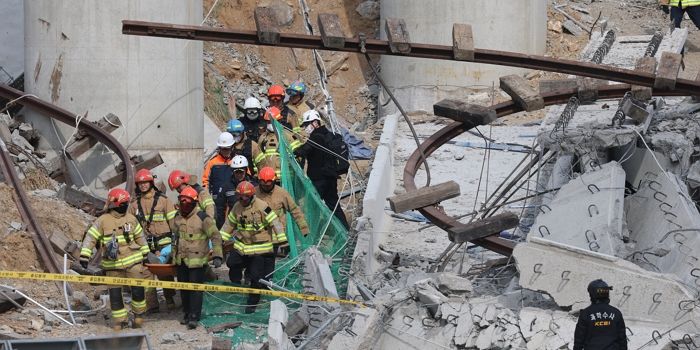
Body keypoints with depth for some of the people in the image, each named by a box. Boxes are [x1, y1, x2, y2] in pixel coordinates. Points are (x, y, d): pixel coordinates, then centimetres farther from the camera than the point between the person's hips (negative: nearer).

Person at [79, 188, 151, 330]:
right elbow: (90, 237, -6)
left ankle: (138, 314, 20)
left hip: (132, 260, 1)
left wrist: (145, 253, 21)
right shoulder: (102, 220, -5)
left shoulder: (131, 219, 5)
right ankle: (120, 319, 18)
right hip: (113, 264, -1)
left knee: (138, 289, -2)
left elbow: (139, 237, 16)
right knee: (115, 292, 4)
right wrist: (84, 255, -14)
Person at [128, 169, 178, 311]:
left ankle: (170, 299, 18)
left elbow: (173, 220, 1)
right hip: (145, 244, 3)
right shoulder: (135, 204, 9)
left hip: (163, 243, -2)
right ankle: (151, 304, 3)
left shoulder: (163, 200, 1)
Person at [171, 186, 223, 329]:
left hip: (197, 260, -7)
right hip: (181, 260, 7)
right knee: (183, 288, 13)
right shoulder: (178, 217, 7)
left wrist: (217, 256, -19)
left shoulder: (202, 218, -14)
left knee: (195, 288, -6)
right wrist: (174, 255, 27)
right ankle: (187, 314, 26)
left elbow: (215, 236, -13)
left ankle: (194, 317, -1)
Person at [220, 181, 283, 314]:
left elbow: (275, 223, -14)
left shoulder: (262, 207, -14)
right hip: (241, 246, 5)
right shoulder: (237, 207, 4)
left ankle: (252, 303, 13)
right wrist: (221, 239, 18)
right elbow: (229, 223, 17)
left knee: (256, 277, -1)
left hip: (260, 248, -5)